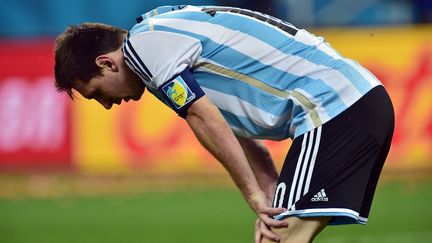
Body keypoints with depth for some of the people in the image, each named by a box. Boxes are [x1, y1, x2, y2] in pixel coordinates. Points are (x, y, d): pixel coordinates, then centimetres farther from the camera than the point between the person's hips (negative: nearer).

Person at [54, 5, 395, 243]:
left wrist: (255, 196, -6)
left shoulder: (143, 43, -6)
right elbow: (240, 136, 19)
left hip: (333, 108, -10)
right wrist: (270, 201, 7)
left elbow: (206, 121, -12)